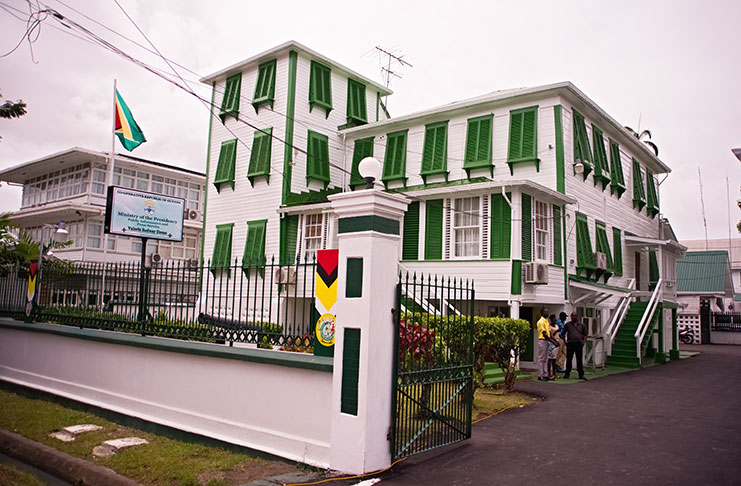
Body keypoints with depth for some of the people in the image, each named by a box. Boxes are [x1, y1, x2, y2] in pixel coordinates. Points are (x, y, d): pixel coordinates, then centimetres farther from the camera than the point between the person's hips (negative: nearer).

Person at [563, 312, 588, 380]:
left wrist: (584, 341, -1)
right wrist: (564, 341, 4)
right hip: (570, 344, 0)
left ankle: (581, 375, 10)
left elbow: (585, 334, 14)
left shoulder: (582, 325, 8)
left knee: (579, 360, 4)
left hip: (579, 344, 0)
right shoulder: (568, 324, 6)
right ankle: (567, 373, 12)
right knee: (568, 359, 4)